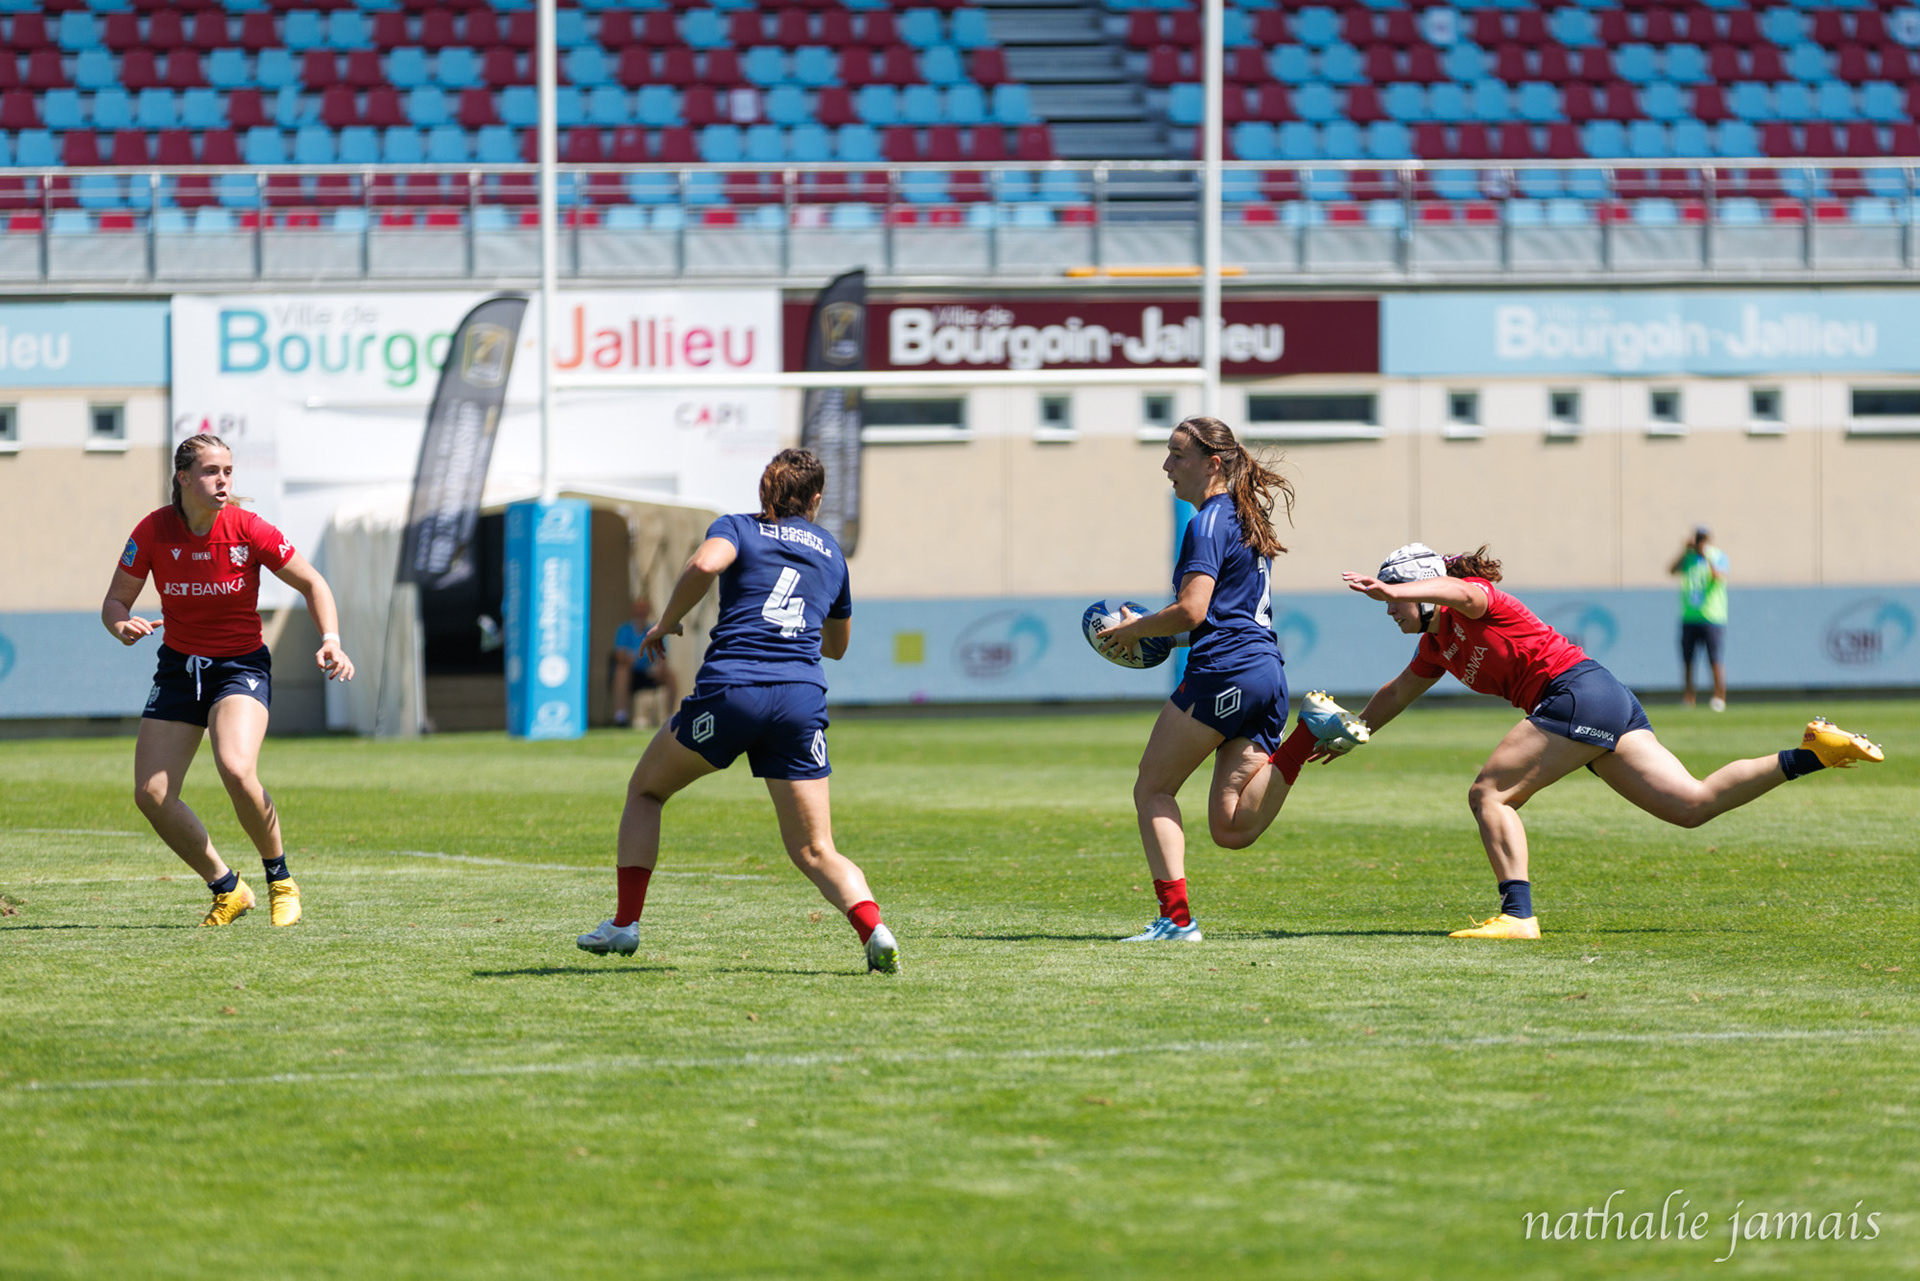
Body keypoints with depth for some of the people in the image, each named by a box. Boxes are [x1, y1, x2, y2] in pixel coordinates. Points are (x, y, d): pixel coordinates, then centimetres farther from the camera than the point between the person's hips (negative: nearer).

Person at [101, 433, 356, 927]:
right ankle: (228, 889, 12)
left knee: (237, 771, -30)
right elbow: (115, 602, -1)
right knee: (150, 793, -7)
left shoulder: (249, 531, -14)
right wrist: (122, 625, -24)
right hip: (179, 667, 3)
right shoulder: (154, 531, -9)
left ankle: (281, 880, -5)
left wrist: (330, 640, -16)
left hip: (242, 665, -3)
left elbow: (312, 584, -2)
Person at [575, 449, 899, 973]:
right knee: (815, 852, 4)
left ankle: (624, 924, 16)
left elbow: (704, 564, -15)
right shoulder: (831, 554, 22)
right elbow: (838, 644, 35)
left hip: (730, 689, -2)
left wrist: (665, 624, -1)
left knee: (645, 791, 22)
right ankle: (872, 926, -23)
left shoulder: (737, 528, 10)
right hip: (802, 699, 3)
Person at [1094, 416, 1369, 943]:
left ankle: (1176, 919, -4)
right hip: (1267, 674, 9)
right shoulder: (1246, 519, 23)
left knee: (1152, 789, 4)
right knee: (1232, 830, 2)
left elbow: (1191, 611, -17)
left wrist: (1134, 629, 0)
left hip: (1223, 673, -9)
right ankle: (1308, 735, -11)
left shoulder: (1209, 522, -7)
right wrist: (1155, 637, 23)